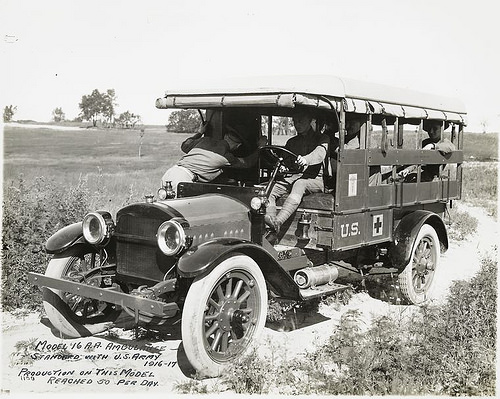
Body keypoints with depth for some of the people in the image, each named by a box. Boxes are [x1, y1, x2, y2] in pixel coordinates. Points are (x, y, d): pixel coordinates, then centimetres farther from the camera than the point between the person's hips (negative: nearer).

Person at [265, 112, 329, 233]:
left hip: (315, 179, -5)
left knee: (300, 184, -40)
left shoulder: (321, 138, 8)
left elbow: (319, 153, -15)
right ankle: (269, 218, -47)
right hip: (293, 177, 5)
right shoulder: (291, 142, 25)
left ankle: (278, 222, -55)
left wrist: (306, 159, -37)